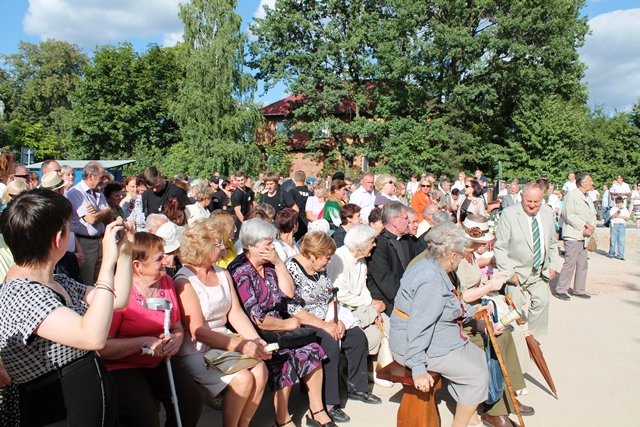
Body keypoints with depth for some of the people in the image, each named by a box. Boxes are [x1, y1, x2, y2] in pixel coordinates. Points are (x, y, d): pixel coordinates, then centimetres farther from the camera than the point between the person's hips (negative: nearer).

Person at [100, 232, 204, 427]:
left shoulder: (166, 282, 3)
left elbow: (178, 326, 13)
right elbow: (103, 347, -23)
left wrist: (176, 340, -9)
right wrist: (145, 342, -24)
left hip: (158, 363, 6)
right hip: (122, 367, -6)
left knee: (193, 401, -13)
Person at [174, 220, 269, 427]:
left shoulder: (222, 274, 11)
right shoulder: (184, 281, -11)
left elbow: (236, 313, 6)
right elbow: (197, 330, -17)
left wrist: (256, 340, -11)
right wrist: (240, 345, -25)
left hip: (225, 343, 6)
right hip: (195, 353, -6)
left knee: (260, 370, -16)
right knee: (243, 378, -23)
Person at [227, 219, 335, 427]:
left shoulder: (268, 265, 6)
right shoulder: (241, 272, -17)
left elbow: (289, 293, 5)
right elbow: (255, 319, -21)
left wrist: (278, 263, -5)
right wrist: (287, 324, -10)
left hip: (276, 327, 8)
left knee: (312, 350, -8)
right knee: (284, 358, -27)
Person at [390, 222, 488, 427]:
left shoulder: (431, 268, 6)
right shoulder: (431, 281, -27)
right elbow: (418, 328, -30)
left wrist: (473, 312, 29)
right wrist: (418, 370, -29)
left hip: (437, 339, 11)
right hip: (424, 348, -11)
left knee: (480, 358, 16)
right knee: (477, 374, -8)